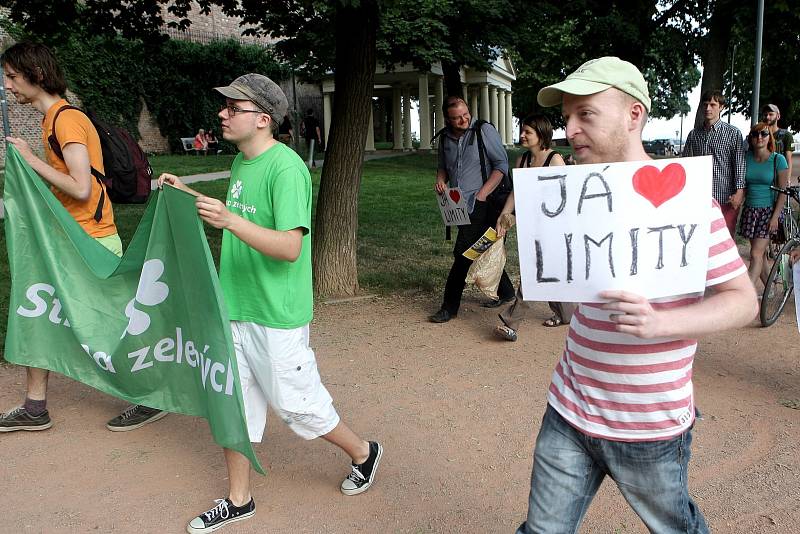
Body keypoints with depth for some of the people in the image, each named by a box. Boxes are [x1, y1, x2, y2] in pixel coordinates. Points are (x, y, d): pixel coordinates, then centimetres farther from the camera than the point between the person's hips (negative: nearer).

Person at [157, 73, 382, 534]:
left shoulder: (285, 168, -20)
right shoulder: (242, 161, 8)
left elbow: (290, 247, -26)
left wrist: (229, 220, -36)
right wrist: (188, 195, 14)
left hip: (276, 314, -8)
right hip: (234, 306, 8)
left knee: (295, 402, 6)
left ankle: (364, 453, 32)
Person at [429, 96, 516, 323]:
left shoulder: (484, 130, -7)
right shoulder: (445, 138, 11)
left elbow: (502, 164, -9)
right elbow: (443, 166, 25)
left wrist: (482, 193, -17)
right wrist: (440, 179, 1)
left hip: (482, 205, -7)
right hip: (461, 206, 7)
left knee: (462, 254, -10)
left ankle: (450, 306, -2)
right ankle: (505, 292, 33)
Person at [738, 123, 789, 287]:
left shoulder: (778, 159, -7)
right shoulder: (746, 157, 1)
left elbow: (783, 191, -6)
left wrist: (775, 217, -11)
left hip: (769, 210, -4)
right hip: (750, 209, 4)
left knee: (756, 254, -11)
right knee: (760, 253, 10)